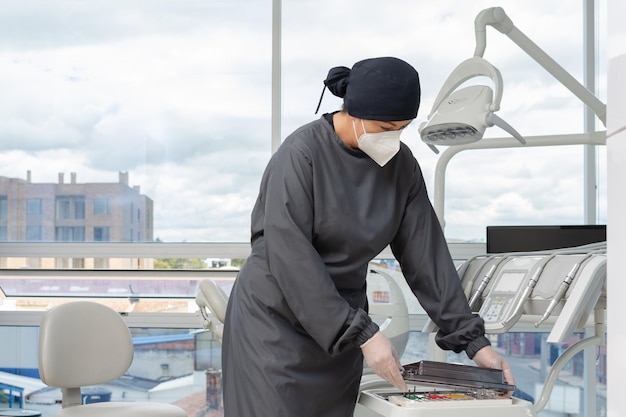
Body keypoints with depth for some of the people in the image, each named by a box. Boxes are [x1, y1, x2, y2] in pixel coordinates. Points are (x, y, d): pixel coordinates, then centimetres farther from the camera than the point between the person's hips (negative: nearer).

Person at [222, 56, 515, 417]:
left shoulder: (401, 165, -2)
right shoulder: (301, 154, -19)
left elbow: (426, 253, 0)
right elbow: (291, 259, -23)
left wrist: (471, 337, -5)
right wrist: (363, 333, -25)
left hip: (342, 324, 5)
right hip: (275, 319, -5)